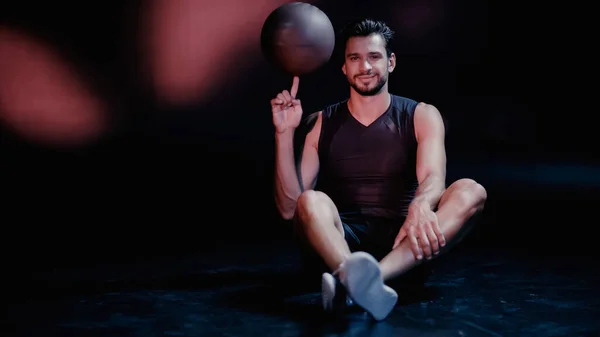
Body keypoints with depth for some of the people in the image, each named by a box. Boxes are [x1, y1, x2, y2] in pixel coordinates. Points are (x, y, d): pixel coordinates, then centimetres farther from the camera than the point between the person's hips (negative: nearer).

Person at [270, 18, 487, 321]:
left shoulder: (422, 116, 5)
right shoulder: (321, 124, 6)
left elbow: (433, 178, -15)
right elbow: (288, 208, -1)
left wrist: (420, 207, -40)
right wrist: (284, 134, -12)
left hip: (402, 240, 1)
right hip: (341, 241, 0)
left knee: (471, 191, -26)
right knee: (311, 202, -31)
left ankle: (353, 281, -46)